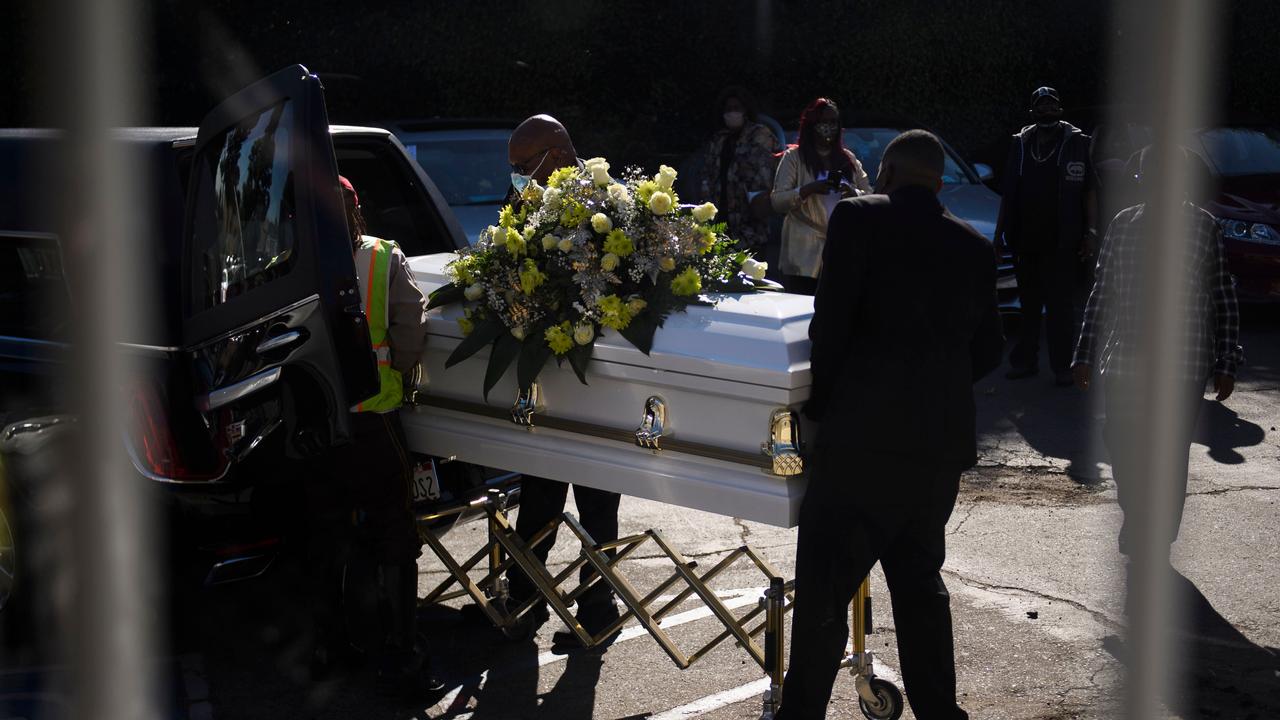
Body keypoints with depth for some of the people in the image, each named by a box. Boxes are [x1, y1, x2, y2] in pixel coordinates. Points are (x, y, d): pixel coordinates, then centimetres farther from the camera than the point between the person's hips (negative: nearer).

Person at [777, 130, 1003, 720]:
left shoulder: (859, 218, -3)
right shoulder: (975, 247, 11)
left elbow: (830, 322, -10)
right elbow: (988, 350, 14)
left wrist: (820, 401, 2)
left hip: (865, 435, -6)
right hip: (944, 443, 6)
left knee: (825, 588, 2)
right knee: (921, 582, 19)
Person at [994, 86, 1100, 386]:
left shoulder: (1076, 143, 1)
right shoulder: (1021, 144, 9)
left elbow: (1089, 191, 1)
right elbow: (1008, 193, 14)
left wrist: (1091, 232, -6)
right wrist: (1000, 232, 12)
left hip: (1060, 242, -3)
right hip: (1025, 240, 3)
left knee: (1058, 305, -2)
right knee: (1029, 304, 12)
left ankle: (1062, 366, 5)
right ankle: (1025, 360, 20)